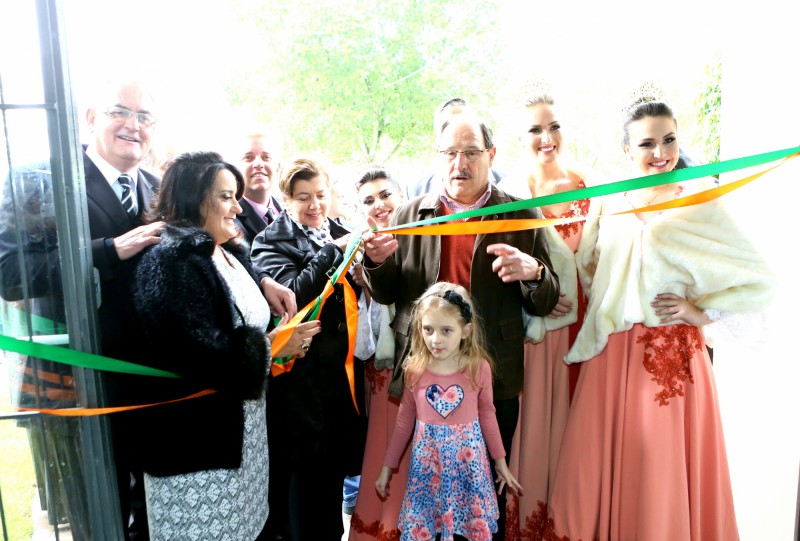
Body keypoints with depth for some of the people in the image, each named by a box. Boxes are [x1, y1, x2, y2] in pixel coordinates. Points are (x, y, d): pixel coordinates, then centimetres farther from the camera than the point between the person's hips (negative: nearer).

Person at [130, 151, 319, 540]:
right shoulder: (169, 262, -18)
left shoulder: (233, 253, 10)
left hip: (242, 425, 8)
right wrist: (272, 346, -18)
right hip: (197, 435, -8)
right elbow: (202, 351, -27)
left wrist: (282, 339, -1)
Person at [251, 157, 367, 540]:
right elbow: (293, 294, -20)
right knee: (307, 469, 6)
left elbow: (358, 294, 10)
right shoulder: (271, 242, -4)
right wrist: (334, 251, -23)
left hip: (342, 368, 5)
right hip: (303, 375, -5)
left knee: (336, 464, 16)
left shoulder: (340, 233, 11)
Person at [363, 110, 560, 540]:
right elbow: (387, 294, 9)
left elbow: (546, 303, 0)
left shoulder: (522, 217, 1)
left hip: (495, 381, -1)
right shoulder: (410, 215, 7)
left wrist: (533, 272, -21)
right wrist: (376, 262, -11)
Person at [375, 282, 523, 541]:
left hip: (468, 457, -1)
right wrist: (387, 466, 7)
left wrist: (500, 461, 8)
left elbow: (487, 414, 1)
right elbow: (405, 419, 2)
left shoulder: (479, 367, -13)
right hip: (427, 459, 1)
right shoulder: (414, 369, -10)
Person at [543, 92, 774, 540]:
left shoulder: (703, 207, -4)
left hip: (673, 355, -3)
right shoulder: (609, 204, 7)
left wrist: (701, 312, -9)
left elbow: (762, 283, -2)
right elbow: (588, 270, 19)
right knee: (600, 463, 9)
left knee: (663, 469, 6)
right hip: (610, 355, 3)